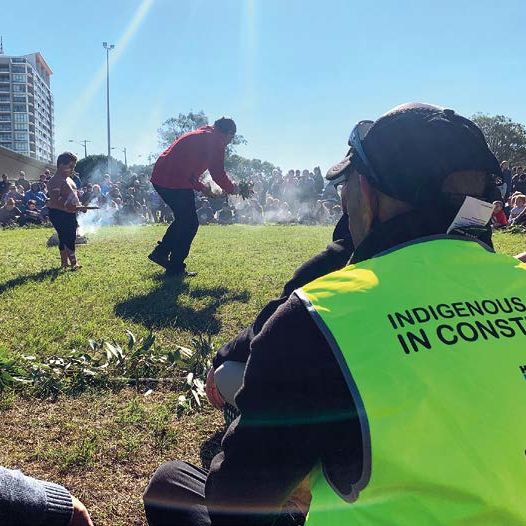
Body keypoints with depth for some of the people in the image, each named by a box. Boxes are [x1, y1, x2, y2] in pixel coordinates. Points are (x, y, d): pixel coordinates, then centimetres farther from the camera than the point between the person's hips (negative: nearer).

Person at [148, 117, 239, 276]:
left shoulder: (200, 135, 25)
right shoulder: (215, 140, -4)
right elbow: (218, 172, -8)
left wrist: (200, 187, 26)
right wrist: (231, 189, 9)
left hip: (160, 177, 9)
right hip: (176, 182, -9)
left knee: (183, 219, 23)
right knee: (190, 224, 1)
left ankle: (160, 252, 25)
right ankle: (175, 268, 5)